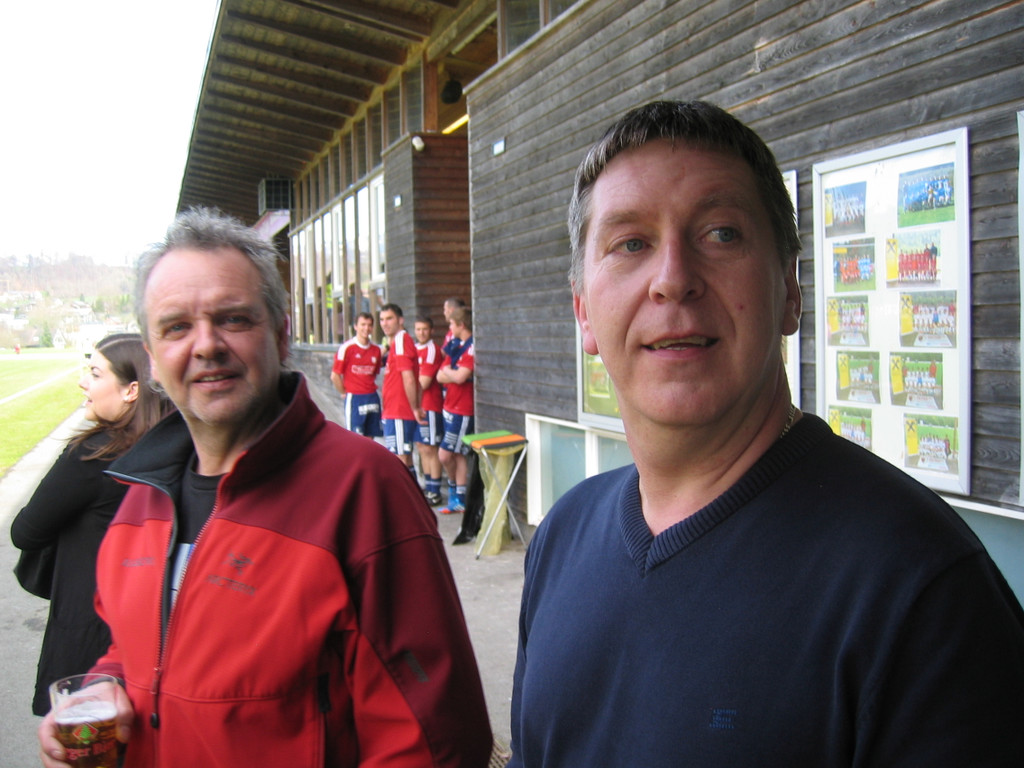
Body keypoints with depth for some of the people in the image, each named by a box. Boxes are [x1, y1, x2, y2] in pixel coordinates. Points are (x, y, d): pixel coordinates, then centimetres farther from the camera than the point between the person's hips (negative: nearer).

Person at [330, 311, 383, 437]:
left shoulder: (376, 349, 7)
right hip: (354, 398, -5)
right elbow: (335, 376, -5)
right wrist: (344, 393, 0)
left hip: (372, 397, 5)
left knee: (369, 438, 9)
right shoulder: (347, 347, -8)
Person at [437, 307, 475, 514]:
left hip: (463, 409, -9)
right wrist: (455, 374, -10)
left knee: (445, 455, -6)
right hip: (450, 406, 9)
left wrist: (448, 371, -4)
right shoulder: (456, 346, 13)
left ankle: (453, 486, 20)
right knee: (457, 455, 11)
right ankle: (458, 500, 17)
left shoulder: (471, 347, -15)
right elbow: (440, 376, 8)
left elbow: (460, 377, -24)